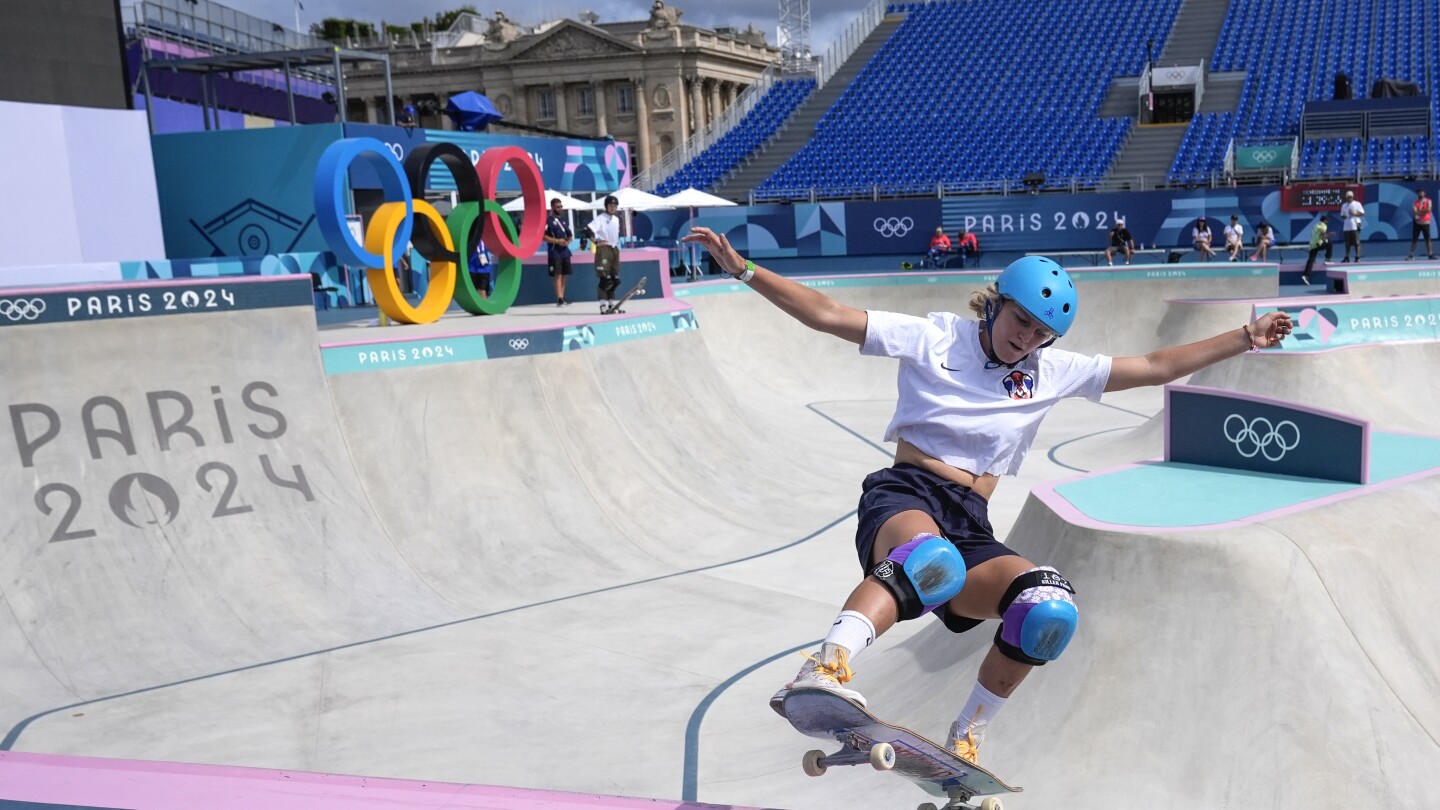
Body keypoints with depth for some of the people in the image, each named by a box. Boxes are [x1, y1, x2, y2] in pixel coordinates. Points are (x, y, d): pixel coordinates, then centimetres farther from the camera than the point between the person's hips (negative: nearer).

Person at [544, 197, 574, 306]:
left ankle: (562, 297, 18)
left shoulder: (564, 220, 17)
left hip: (565, 252, 7)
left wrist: (567, 242, -1)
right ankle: (559, 299, -12)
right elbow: (543, 236, -12)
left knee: (564, 275, 9)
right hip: (555, 253, -7)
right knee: (558, 275, -10)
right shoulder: (548, 220, -5)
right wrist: (557, 241, -19)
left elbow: (570, 235, 22)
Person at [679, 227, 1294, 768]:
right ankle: (823, 670, -53)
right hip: (904, 497, -5)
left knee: (1051, 609, -23)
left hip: (970, 529, 5)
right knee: (931, 560, -41)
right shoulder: (933, 338, 5)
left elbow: (1156, 367, 23)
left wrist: (1246, 338, 21)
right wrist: (743, 269, -11)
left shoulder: (1053, 372, 17)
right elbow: (825, 314, -2)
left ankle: (967, 737, -4)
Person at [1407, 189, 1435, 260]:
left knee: (1428, 240, 1)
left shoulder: (1428, 201, 2)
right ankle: (1411, 255, 0)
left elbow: (1428, 209, -13)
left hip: (1426, 223, 0)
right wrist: (1424, 211, -20)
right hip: (1417, 223, 1)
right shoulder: (1415, 202, 5)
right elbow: (1414, 211, -10)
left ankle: (1431, 255, 6)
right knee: (1414, 240, -2)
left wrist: (1419, 211, -10)